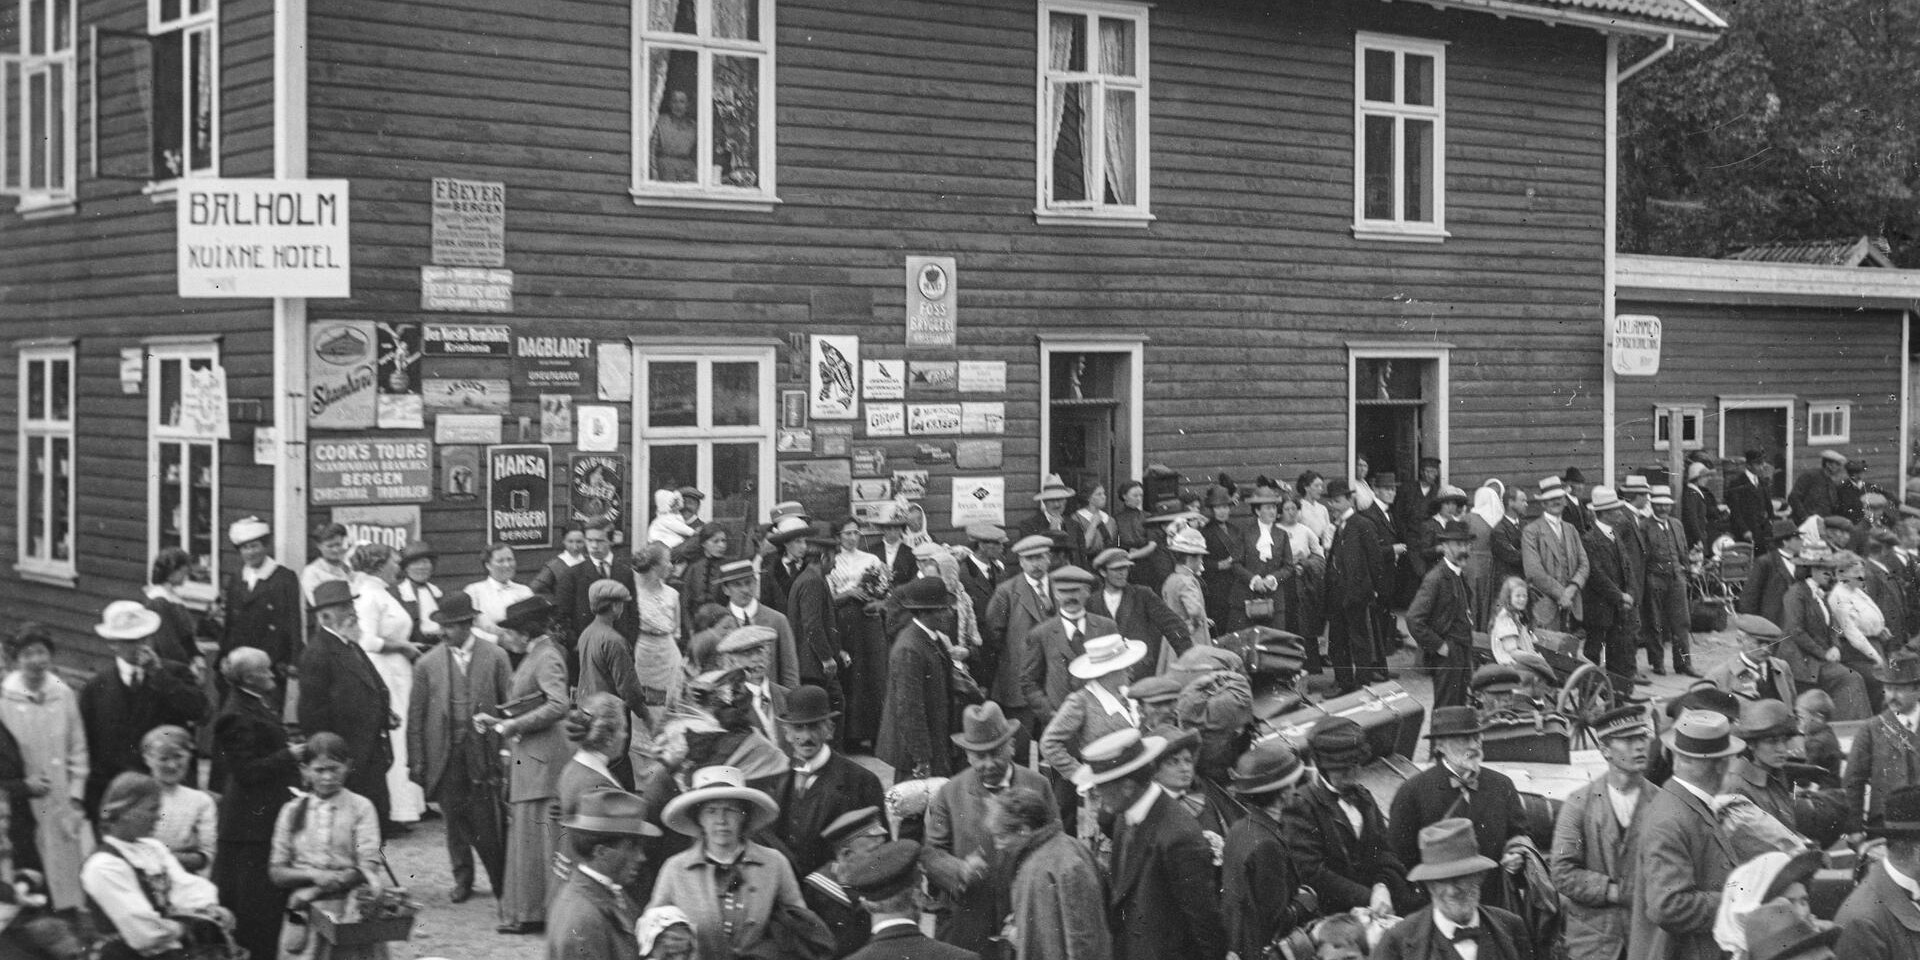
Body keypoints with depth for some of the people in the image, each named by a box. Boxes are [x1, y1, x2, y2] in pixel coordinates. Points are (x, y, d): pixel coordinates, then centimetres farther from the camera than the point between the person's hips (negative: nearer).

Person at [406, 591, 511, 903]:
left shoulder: (495, 657, 1)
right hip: (445, 753, 2)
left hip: (483, 749, -2)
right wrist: (416, 761, 2)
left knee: (486, 820, -4)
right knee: (454, 818, 8)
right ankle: (463, 878, 23)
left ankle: (501, 880, 9)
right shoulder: (428, 663, 4)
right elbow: (415, 716, 5)